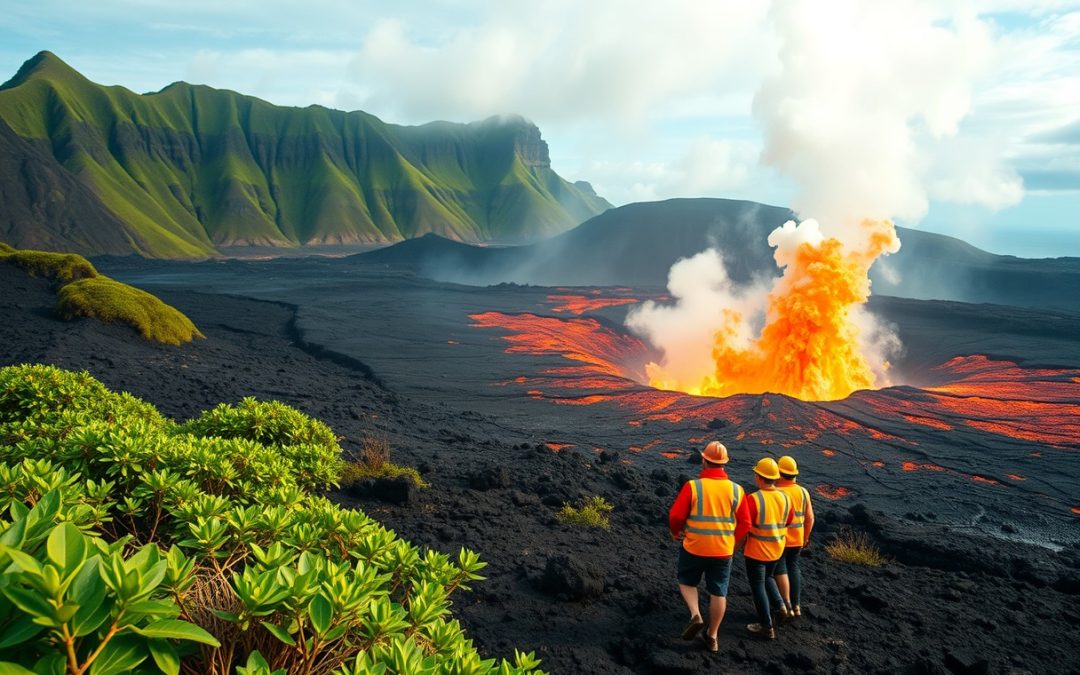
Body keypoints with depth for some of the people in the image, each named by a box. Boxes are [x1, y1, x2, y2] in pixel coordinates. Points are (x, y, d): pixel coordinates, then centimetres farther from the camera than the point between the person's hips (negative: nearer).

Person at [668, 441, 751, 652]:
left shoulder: (693, 486, -15)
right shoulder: (736, 490, -5)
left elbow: (675, 515, -13)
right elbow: (745, 523, 0)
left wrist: (676, 532, 8)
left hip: (694, 548, -2)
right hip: (723, 551, 2)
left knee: (687, 581, 21)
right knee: (718, 593, 15)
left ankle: (695, 615, 0)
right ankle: (712, 636, 23)